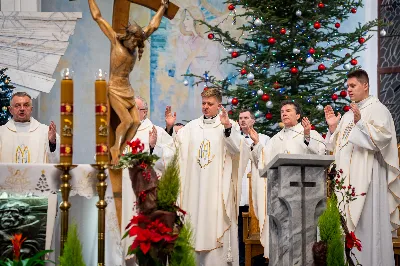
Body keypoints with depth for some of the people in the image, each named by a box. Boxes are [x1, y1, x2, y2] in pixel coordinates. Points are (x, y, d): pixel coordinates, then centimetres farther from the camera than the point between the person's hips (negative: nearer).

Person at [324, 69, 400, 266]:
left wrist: (360, 123, -25)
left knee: (367, 223, -8)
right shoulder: (348, 115, 21)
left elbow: (381, 138, -16)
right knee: (349, 222, 5)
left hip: (366, 176, -8)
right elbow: (337, 147, 20)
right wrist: (333, 127, 6)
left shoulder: (377, 109, -2)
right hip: (346, 177, 8)